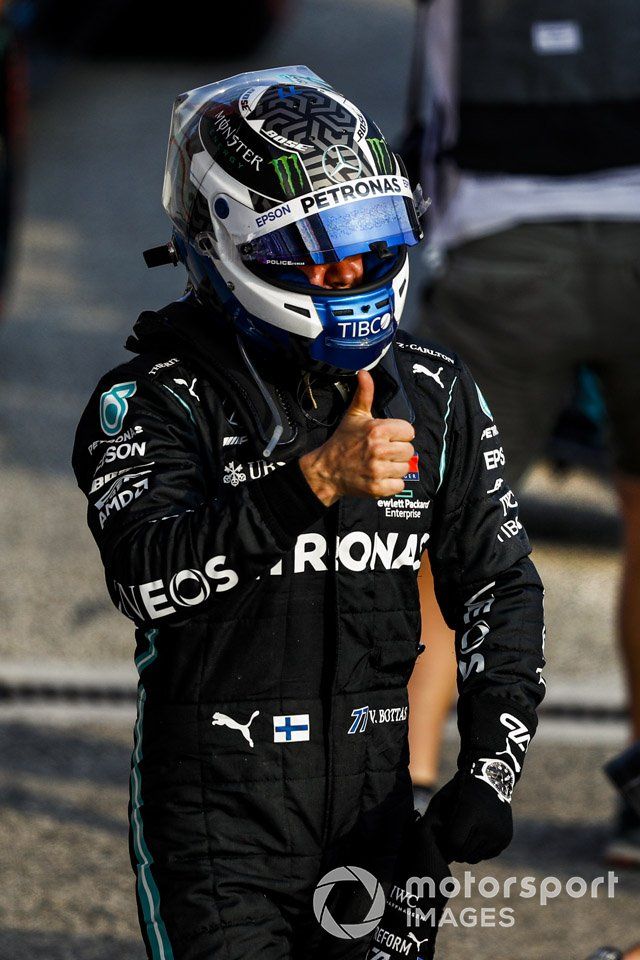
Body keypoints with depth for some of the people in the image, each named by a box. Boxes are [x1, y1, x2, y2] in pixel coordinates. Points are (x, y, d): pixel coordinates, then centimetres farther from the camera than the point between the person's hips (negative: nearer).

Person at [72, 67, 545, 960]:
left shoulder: (434, 392, 7)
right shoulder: (156, 400, -8)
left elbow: (499, 584, 9)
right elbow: (146, 575, -25)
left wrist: (489, 770, -3)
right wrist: (315, 481, -36)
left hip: (376, 809, 4)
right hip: (218, 811, -4)